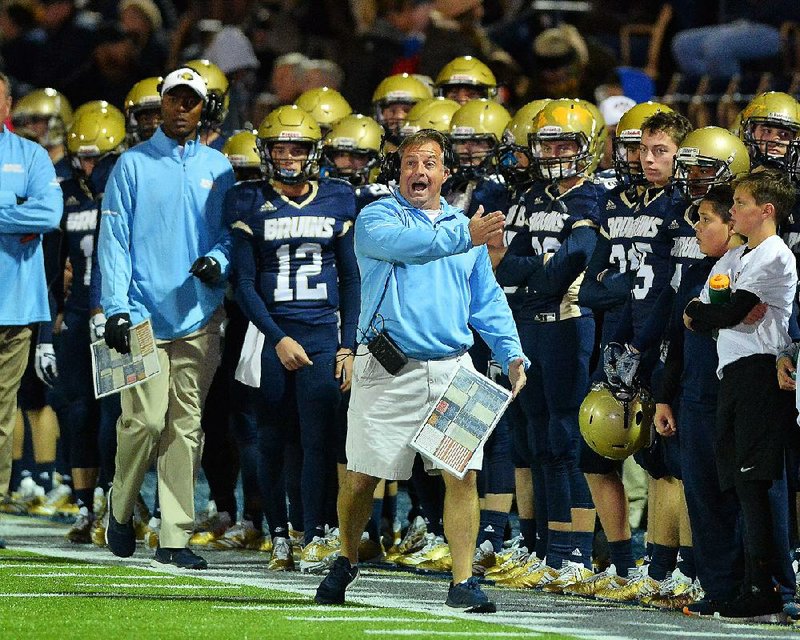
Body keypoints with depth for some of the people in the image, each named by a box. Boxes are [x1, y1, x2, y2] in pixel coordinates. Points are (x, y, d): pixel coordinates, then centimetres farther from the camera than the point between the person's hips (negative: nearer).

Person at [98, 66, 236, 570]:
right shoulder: (134, 164, 2)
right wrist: (116, 308, -9)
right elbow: (115, 240, -1)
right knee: (146, 419, -11)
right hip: (144, 314, -3)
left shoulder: (218, 169, 11)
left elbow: (231, 234, 15)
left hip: (199, 316, 3)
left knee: (187, 425, 1)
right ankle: (122, 507, 15)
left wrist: (218, 261, -9)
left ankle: (175, 538, 4)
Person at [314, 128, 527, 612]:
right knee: (363, 476, 5)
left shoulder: (466, 227, 16)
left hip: (452, 368, 3)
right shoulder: (377, 218, 0)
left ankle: (463, 581, -2)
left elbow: (488, 301, 19)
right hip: (389, 370, -3)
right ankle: (346, 562, 27)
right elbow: (402, 244, -23)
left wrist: (512, 354, 5)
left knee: (463, 475, -7)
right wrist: (461, 238, -35)